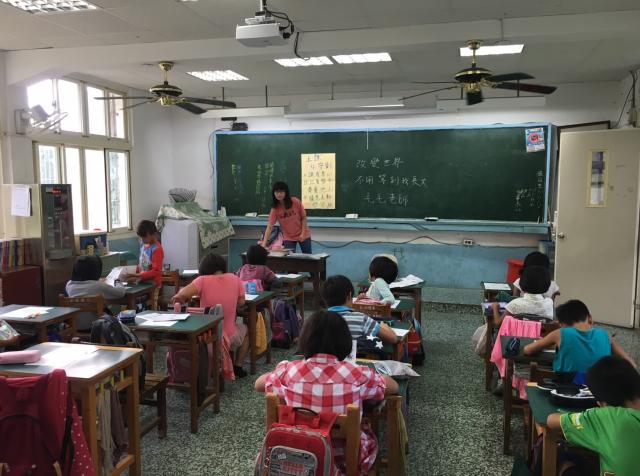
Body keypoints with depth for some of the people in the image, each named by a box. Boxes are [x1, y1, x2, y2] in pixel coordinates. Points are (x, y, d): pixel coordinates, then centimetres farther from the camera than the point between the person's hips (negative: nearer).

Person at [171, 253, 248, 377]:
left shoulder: (203, 280, -14)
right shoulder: (234, 279, -7)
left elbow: (183, 294, -26)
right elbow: (241, 302, -1)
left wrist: (178, 297, -5)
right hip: (229, 337, 1)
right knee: (244, 329, 36)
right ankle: (238, 366, 31)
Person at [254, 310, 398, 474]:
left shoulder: (290, 371, -16)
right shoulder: (356, 375, -20)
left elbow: (258, 384, 6)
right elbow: (394, 387, 0)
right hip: (346, 462, -2)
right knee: (368, 433, 31)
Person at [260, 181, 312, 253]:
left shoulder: (296, 202, -17)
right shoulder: (275, 209, -16)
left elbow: (304, 217, -6)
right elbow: (269, 226, -21)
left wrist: (303, 233, -15)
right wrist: (264, 243, -30)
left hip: (303, 235, 0)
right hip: (288, 238, 0)